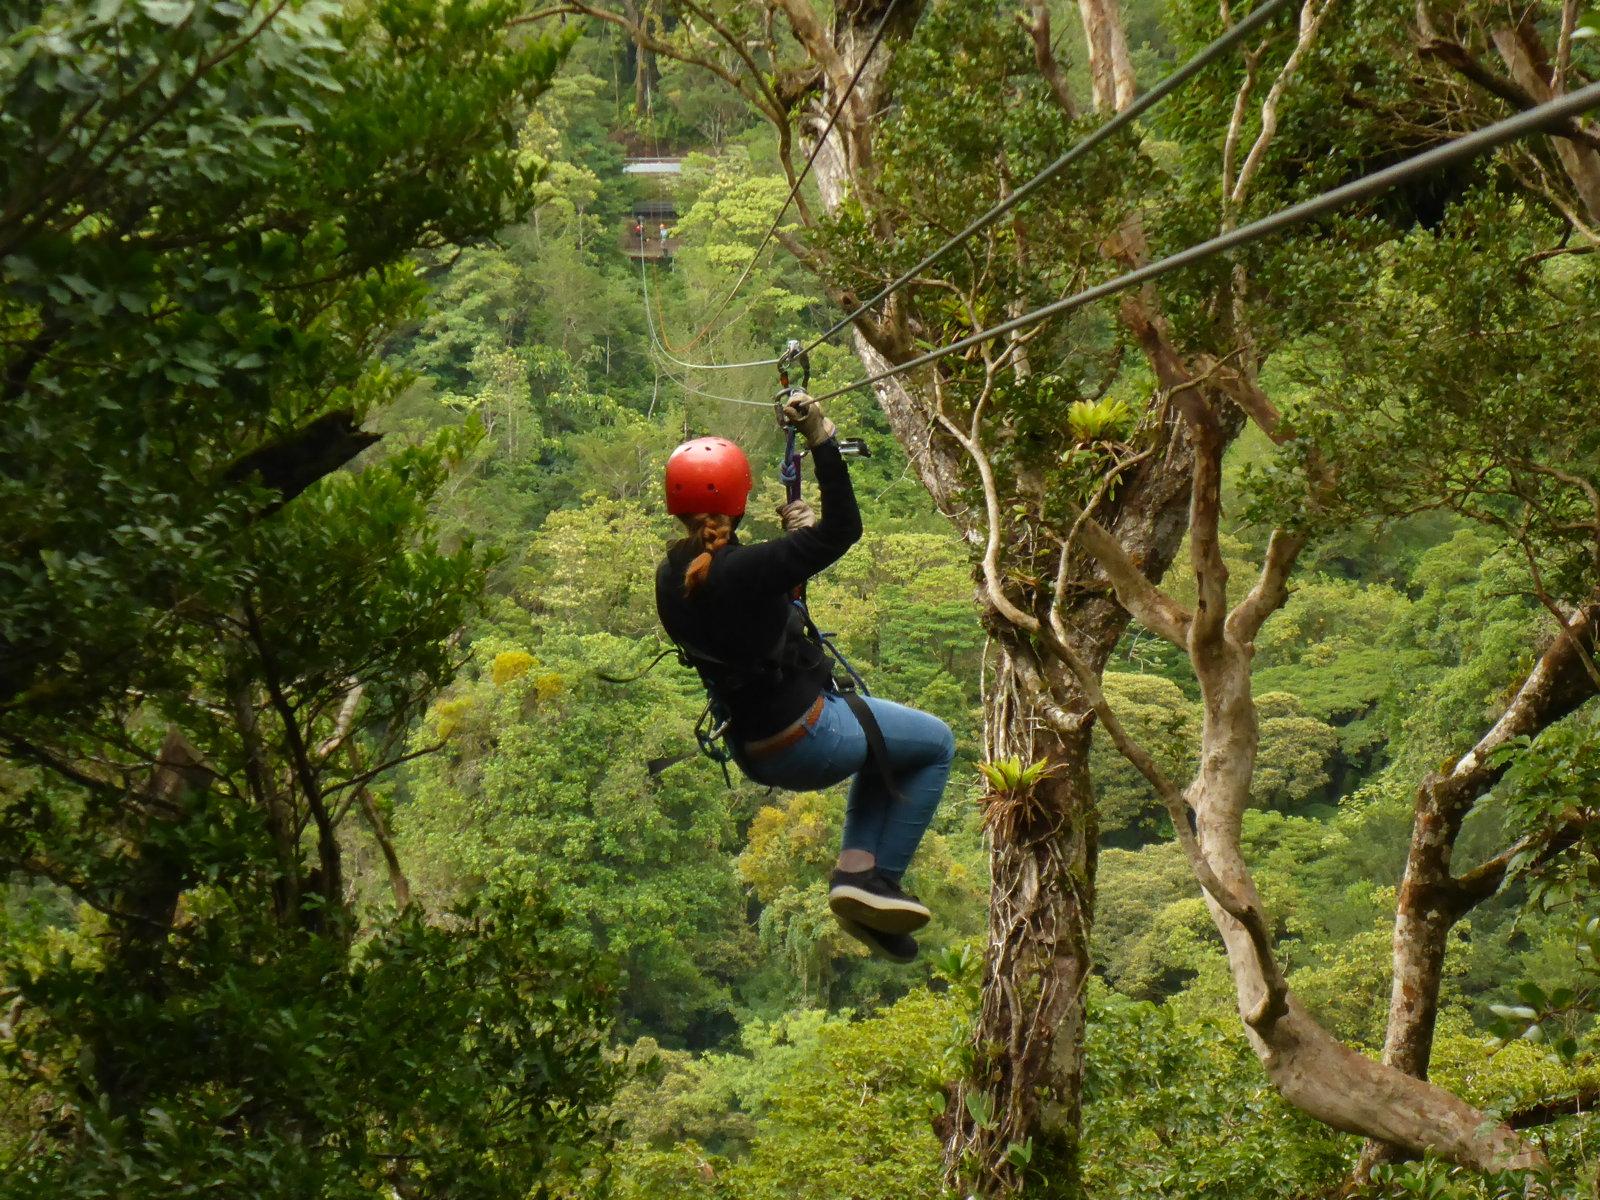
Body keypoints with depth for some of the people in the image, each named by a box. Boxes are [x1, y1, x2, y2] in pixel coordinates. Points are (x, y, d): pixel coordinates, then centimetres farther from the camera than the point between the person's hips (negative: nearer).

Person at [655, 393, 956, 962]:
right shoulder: (744, 570, -28)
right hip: (807, 742, -8)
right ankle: (879, 879, 11)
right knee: (936, 745, 16)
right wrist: (822, 440, -22)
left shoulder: (671, 578, -3)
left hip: (753, 751, 8)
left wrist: (792, 538, 14)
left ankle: (855, 871, 19)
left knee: (884, 747, 33)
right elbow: (843, 530, -24)